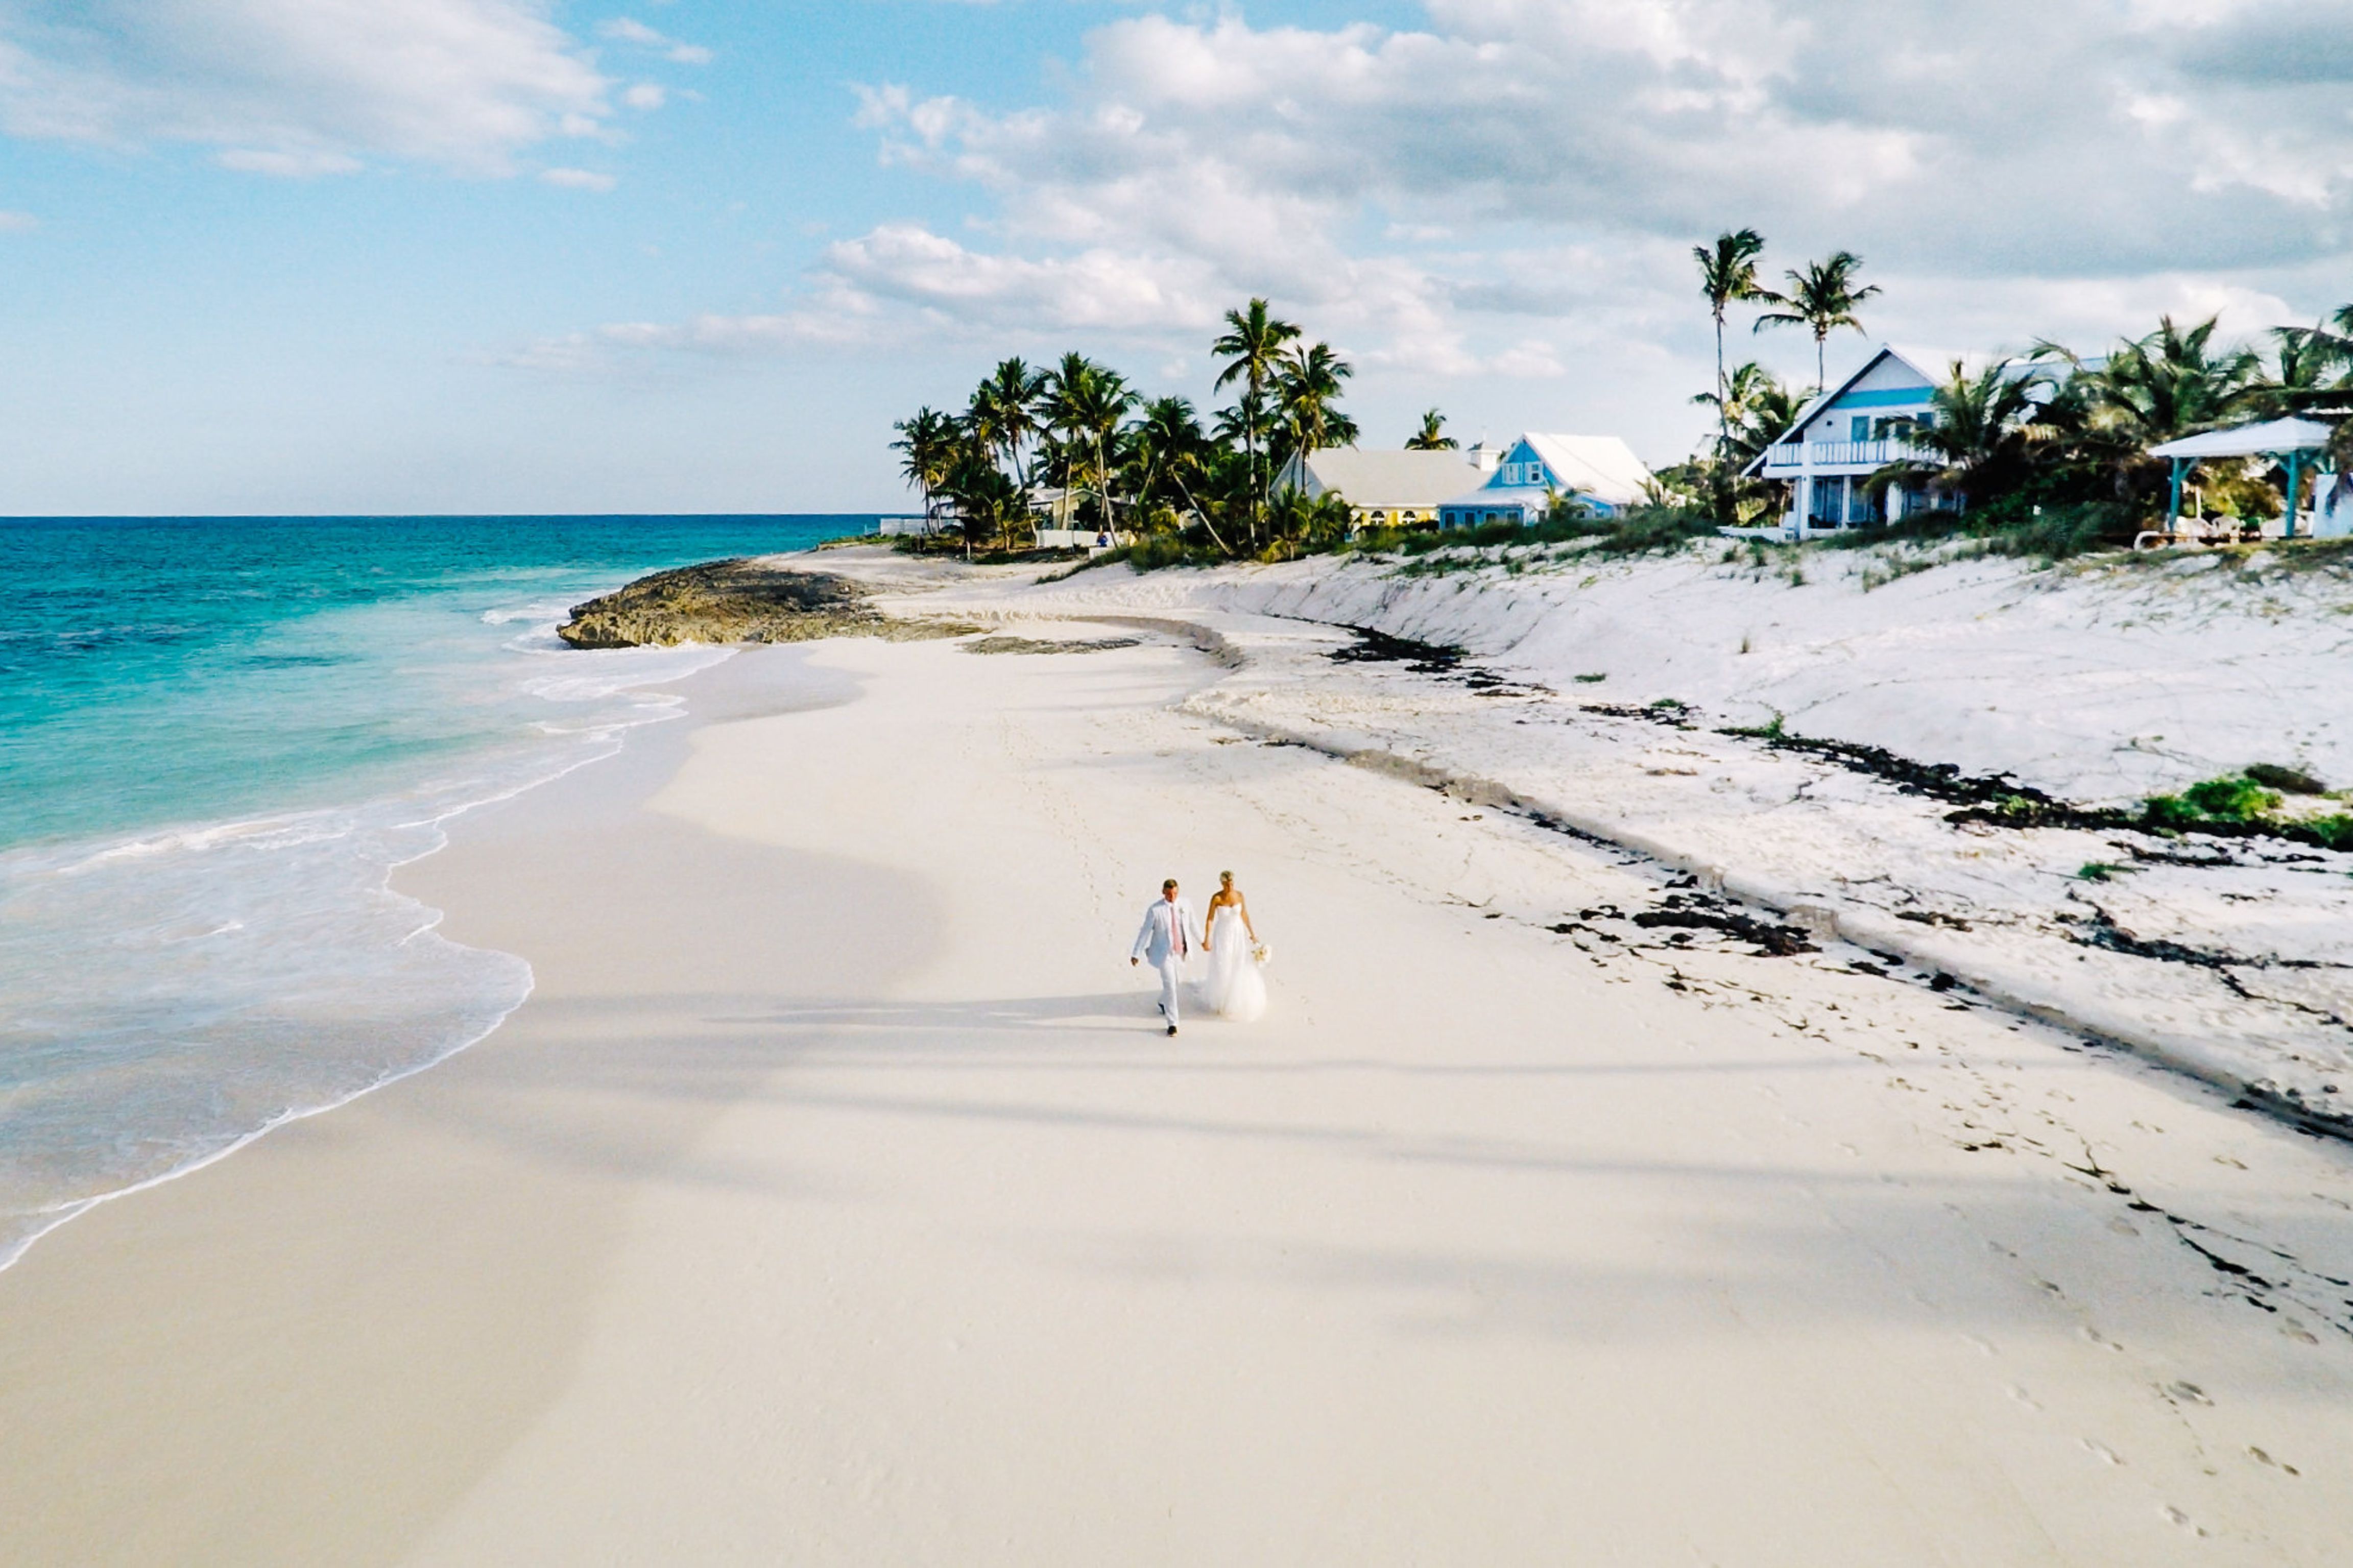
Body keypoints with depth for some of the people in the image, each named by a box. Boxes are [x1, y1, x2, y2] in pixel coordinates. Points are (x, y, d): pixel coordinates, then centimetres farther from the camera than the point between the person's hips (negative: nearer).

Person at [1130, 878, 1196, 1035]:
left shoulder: (1185, 905, -7)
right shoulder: (1155, 910, -19)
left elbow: (1192, 924, 8)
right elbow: (1145, 932, -13)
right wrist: (1136, 954, -11)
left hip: (1180, 951, 5)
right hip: (1163, 952, -5)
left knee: (1177, 980, 23)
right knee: (1170, 985, -8)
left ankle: (1163, 1002, 54)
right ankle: (1172, 1023, 1)